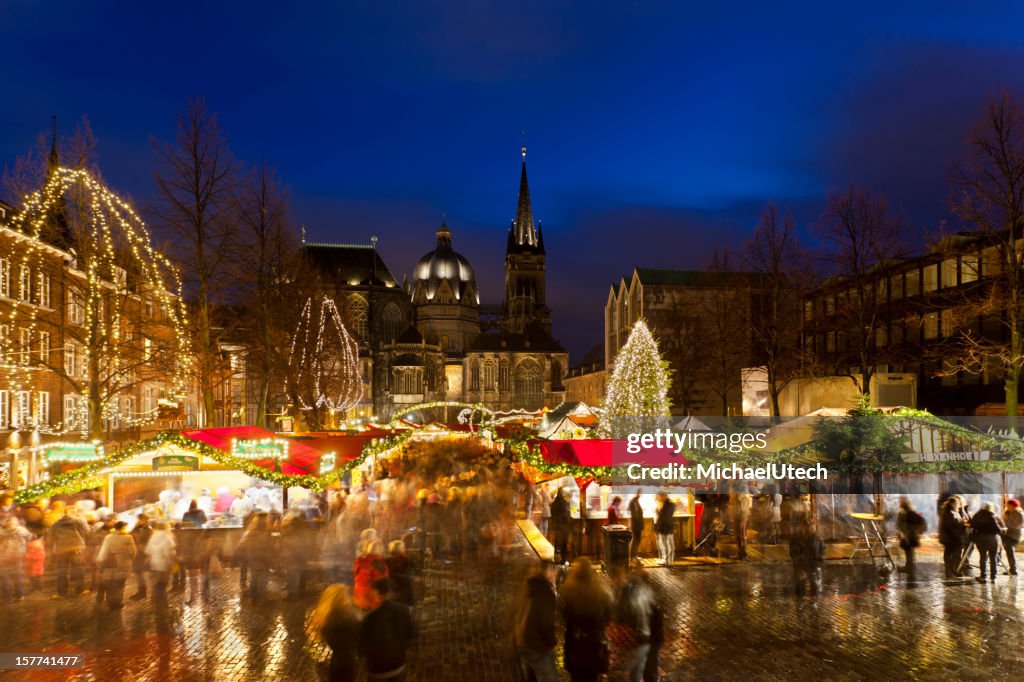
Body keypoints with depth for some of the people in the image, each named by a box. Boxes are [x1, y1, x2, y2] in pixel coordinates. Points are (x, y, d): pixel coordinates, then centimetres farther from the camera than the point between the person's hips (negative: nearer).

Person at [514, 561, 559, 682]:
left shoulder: (529, 588, 8)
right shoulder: (546, 591, -19)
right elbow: (546, 623, -20)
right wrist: (552, 642, -6)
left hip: (522, 642, 9)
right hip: (538, 646, -9)